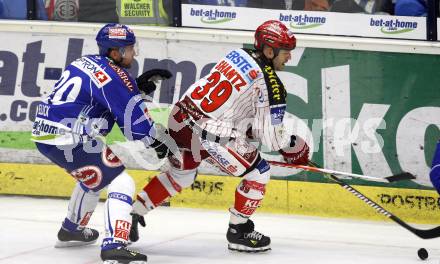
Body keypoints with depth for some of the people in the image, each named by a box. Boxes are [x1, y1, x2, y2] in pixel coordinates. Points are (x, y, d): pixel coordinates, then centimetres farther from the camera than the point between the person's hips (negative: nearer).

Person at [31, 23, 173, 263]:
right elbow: (134, 119, -10)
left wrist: (137, 85, 18)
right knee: (121, 183, -9)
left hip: (44, 133, 10)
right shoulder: (114, 75, -11)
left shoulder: (87, 63, 15)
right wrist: (158, 142, 5)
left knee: (94, 177, 33)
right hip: (69, 140, -10)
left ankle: (71, 230, 48)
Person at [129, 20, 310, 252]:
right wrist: (293, 148, 10)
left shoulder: (238, 55, 13)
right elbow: (270, 134, -7)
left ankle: (132, 212, 34)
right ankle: (238, 232, 16)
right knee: (258, 173, 8)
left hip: (180, 119, 8)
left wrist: (247, 128, 28)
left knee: (181, 173, 32)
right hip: (210, 133, -8)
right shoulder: (270, 84, -10)